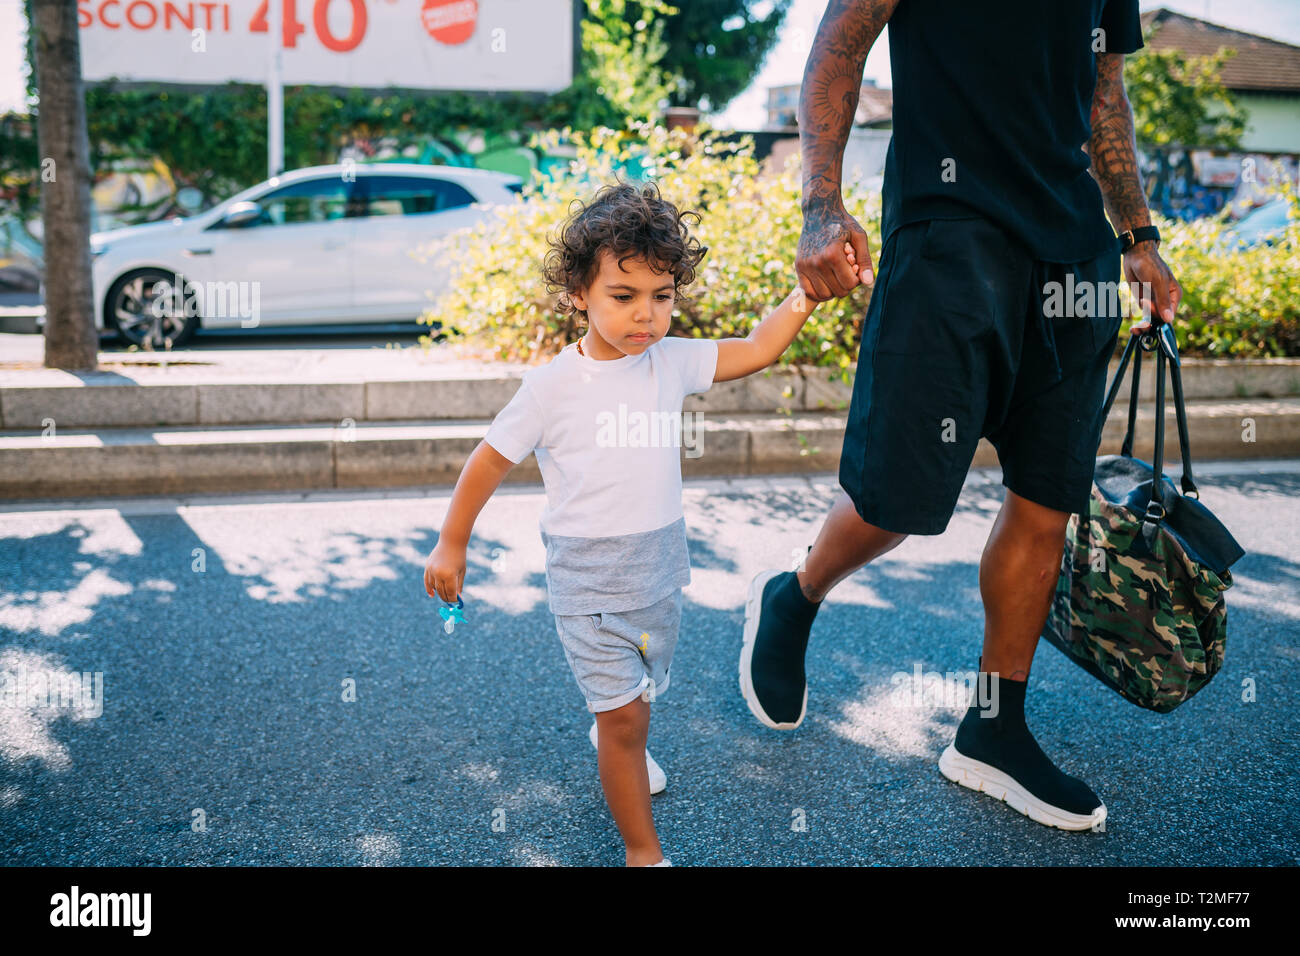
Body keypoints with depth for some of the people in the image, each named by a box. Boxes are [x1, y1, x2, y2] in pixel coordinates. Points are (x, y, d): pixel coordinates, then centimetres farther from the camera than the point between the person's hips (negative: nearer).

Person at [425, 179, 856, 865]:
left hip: (659, 570, 5)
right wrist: (451, 545, 1)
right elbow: (490, 460, -6)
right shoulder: (553, 385, -16)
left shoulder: (671, 362, -4)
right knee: (625, 714, -5)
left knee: (642, 690, 25)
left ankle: (612, 739, 60)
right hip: (587, 577, -5)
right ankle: (643, 850, 12)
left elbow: (757, 350, 3)